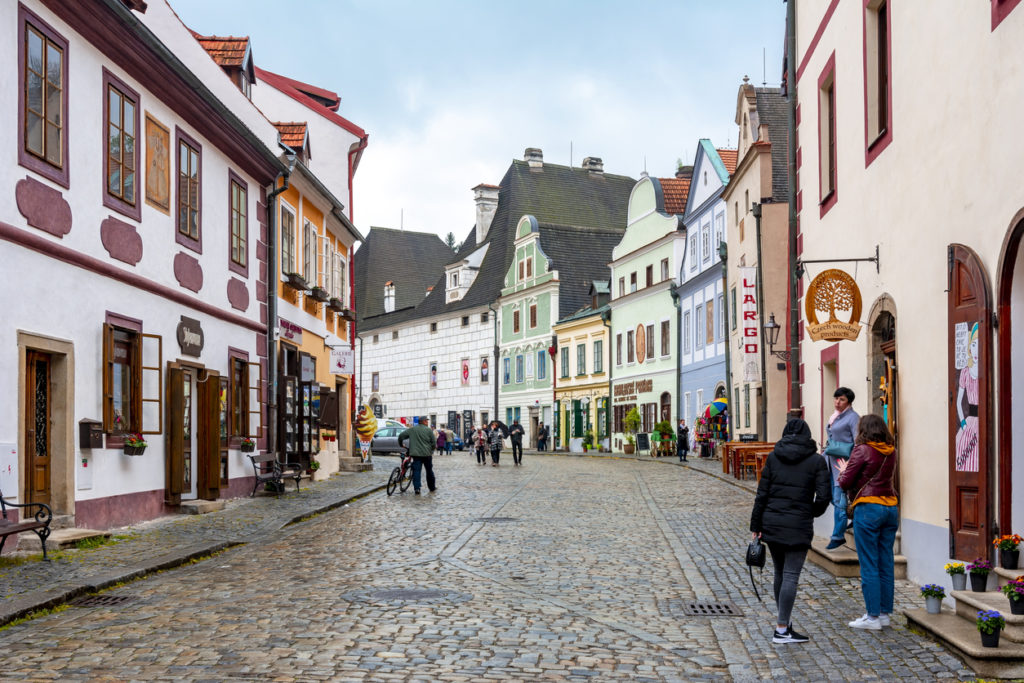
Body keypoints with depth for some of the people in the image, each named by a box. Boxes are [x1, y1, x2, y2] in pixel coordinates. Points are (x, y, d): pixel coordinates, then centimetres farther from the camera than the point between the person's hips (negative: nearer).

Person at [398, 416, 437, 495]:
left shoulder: (412, 429, 7)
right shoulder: (429, 430, 0)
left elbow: (401, 436, 8)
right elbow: (433, 443, -2)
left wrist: (401, 444, 25)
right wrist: (431, 451, 15)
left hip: (416, 454, 1)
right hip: (427, 454, -1)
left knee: (416, 471, -1)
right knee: (429, 471, 12)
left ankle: (416, 488, -13)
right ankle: (432, 487, 22)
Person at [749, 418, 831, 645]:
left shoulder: (773, 457, 4)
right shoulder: (816, 461, -2)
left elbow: (762, 494, 2)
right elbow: (824, 497, -8)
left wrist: (756, 526, 6)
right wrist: (811, 514, 12)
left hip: (771, 523, 4)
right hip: (798, 527, -4)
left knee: (780, 573, 17)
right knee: (791, 576, -1)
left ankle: (785, 620, 30)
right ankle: (781, 630, 0)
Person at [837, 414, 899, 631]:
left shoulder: (862, 450, -10)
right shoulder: (891, 452, 8)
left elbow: (845, 483, -8)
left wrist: (844, 471, 12)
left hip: (868, 507, -7)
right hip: (891, 507, 7)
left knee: (869, 566, -2)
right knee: (886, 563, 11)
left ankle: (873, 617, 1)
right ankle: (885, 613, 17)